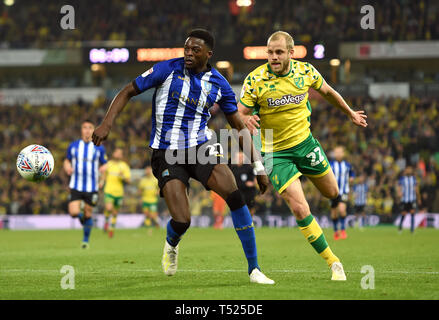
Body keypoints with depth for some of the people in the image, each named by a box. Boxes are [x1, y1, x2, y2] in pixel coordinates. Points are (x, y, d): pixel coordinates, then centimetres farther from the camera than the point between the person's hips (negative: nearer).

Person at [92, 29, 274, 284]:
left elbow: (240, 127, 10)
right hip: (167, 155, -2)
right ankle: (171, 245, 27)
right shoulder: (168, 69, -5)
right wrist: (107, 124, -12)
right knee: (182, 221, -15)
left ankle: (254, 269, -13)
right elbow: (128, 92, 2)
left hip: (200, 148, 2)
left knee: (235, 197, -22)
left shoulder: (219, 84, 2)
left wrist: (259, 166, 6)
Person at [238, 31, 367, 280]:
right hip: (276, 153, -3)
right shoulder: (255, 80, -18)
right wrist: (247, 121, -36)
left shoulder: (306, 71, -7)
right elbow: (241, 114, -12)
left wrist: (351, 113, 25)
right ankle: (333, 262, -2)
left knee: (332, 193, 16)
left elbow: (327, 92, 13)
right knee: (300, 209, -14)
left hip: (305, 142, 4)